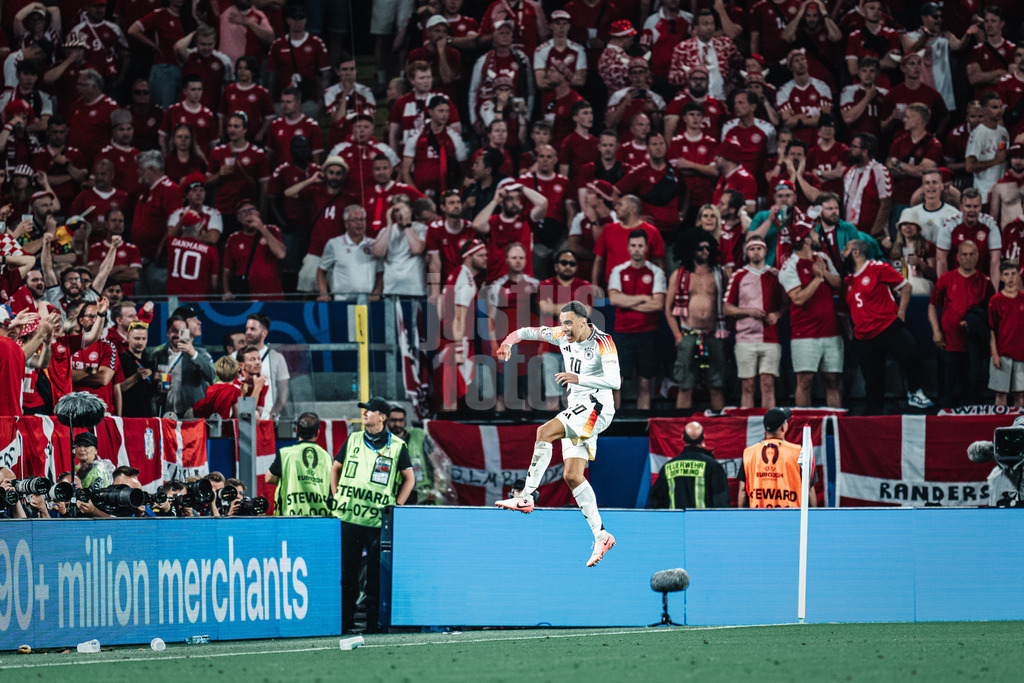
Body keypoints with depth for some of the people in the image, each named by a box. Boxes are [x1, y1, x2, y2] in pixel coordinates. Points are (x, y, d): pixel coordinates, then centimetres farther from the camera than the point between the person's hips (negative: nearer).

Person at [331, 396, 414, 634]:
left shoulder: (397, 446, 3)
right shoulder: (353, 440, 11)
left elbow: (409, 479, 9)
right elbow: (335, 469, 21)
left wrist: (396, 507, 0)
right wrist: (336, 498, 10)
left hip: (378, 521, -3)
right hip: (349, 517, 3)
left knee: (376, 574, -2)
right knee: (346, 570, 3)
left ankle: (374, 621, 4)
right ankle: (345, 620, 10)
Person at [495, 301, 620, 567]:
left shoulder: (603, 342, -14)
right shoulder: (563, 336, 6)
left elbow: (614, 381, -24)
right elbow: (528, 332, 16)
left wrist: (578, 378, -35)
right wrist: (508, 341, -6)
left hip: (596, 406, -8)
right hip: (577, 409, 8)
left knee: (544, 432, -26)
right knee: (572, 476, 0)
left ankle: (526, 497, -27)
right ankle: (600, 535, 2)